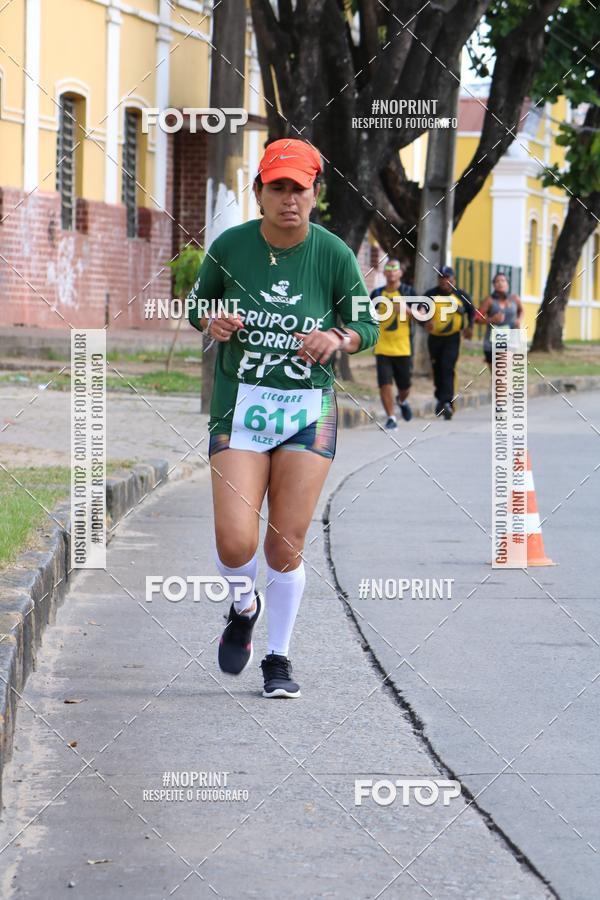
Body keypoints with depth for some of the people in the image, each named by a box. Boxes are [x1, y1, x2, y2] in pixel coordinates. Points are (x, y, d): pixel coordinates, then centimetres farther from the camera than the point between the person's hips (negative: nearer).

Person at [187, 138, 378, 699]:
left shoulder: (334, 254, -4)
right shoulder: (230, 246, -2)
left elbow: (367, 325, 6)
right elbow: (198, 305, 14)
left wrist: (337, 339, -16)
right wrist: (212, 323, -9)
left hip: (309, 409, 0)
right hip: (240, 404, 0)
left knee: (286, 546, -2)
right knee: (235, 545, -11)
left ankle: (278, 657, 19)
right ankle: (244, 609, 24)